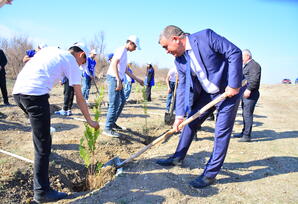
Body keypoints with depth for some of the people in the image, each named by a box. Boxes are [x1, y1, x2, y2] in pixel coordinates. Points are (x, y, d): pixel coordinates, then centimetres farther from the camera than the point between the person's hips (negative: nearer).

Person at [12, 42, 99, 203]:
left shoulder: (50, 50, 26)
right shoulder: (72, 63, 8)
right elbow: (79, 98, 9)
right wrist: (90, 121, 18)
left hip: (17, 91, 8)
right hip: (36, 94, -8)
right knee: (43, 145, -1)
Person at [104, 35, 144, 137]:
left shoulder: (125, 53, 22)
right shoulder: (122, 49, -7)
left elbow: (126, 71, 28)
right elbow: (114, 64, -21)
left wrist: (138, 79, 28)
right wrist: (119, 81, -25)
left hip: (118, 80, 10)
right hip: (113, 78, -10)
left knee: (122, 101, 17)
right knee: (114, 104, -10)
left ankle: (112, 122, 26)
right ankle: (108, 128, -5)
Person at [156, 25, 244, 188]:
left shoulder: (205, 36, -19)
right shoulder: (179, 61, 0)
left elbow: (235, 52, -20)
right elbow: (182, 87, 2)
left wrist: (234, 84, -23)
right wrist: (179, 115, -5)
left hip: (229, 90, -6)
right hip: (206, 94, 7)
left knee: (222, 132, -3)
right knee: (190, 121, 11)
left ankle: (210, 174, 9)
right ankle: (178, 158, 28)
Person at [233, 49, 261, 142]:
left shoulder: (254, 65, -9)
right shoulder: (246, 66, 23)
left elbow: (255, 79, -22)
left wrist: (249, 89, -28)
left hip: (250, 94, -10)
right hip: (244, 93, 10)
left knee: (247, 114, -10)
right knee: (245, 114, 14)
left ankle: (247, 135, -8)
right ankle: (244, 132, 24)